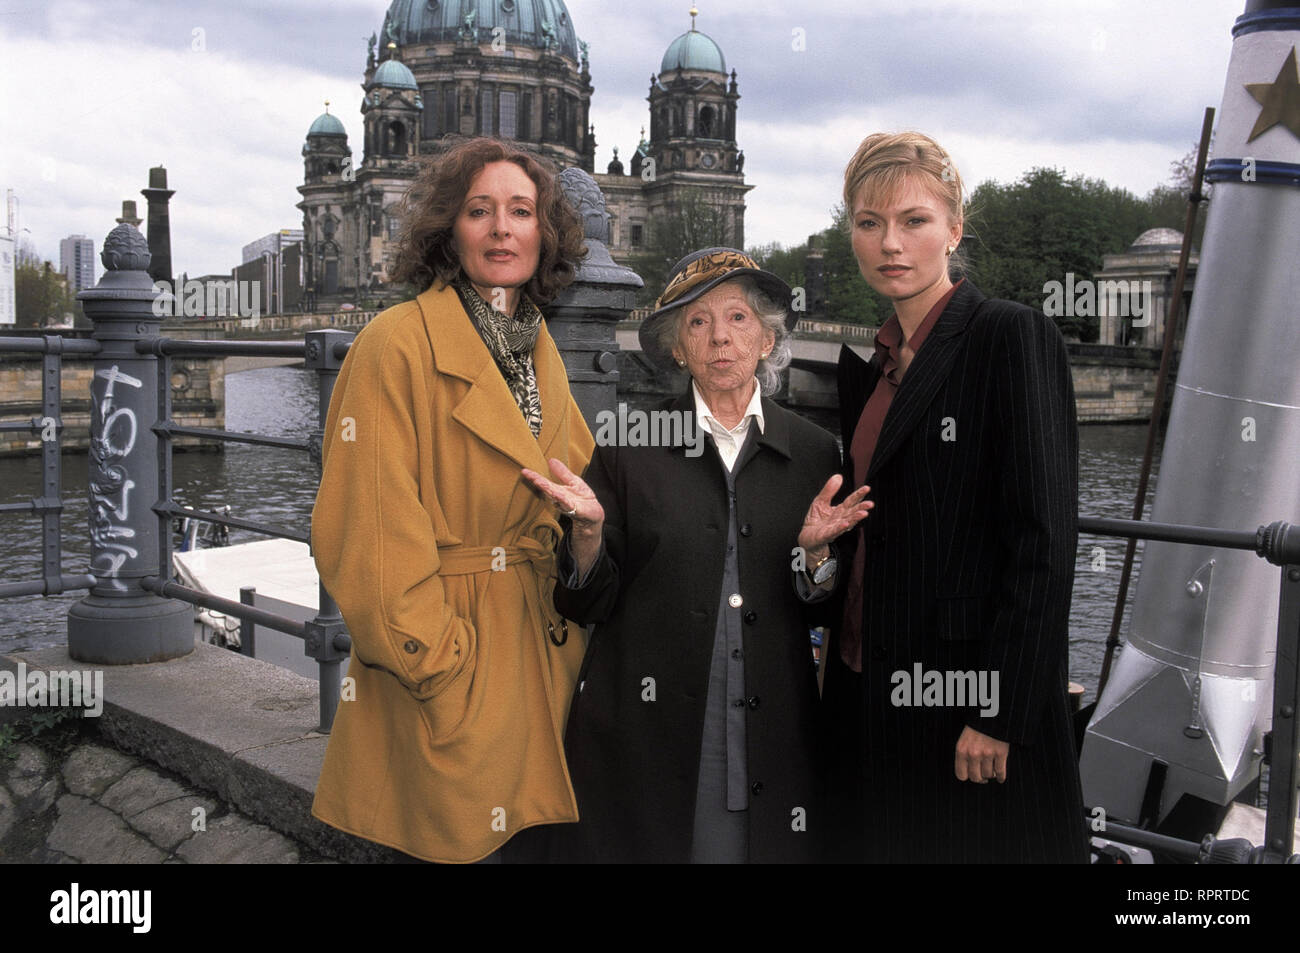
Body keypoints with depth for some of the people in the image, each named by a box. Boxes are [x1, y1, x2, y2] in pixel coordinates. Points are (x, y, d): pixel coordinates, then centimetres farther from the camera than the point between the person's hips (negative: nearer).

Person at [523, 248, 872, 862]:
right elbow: (588, 604, -1)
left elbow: (819, 612, 8)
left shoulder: (813, 453, 5)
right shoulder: (627, 448, -1)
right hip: (647, 735, -1)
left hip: (769, 737, 2)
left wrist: (813, 551, -11)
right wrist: (588, 529, -19)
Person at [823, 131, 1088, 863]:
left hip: (974, 696, -7)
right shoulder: (866, 361, 12)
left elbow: (1045, 541, -16)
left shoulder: (1015, 339, -10)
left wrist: (998, 714, -19)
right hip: (874, 695, 7)